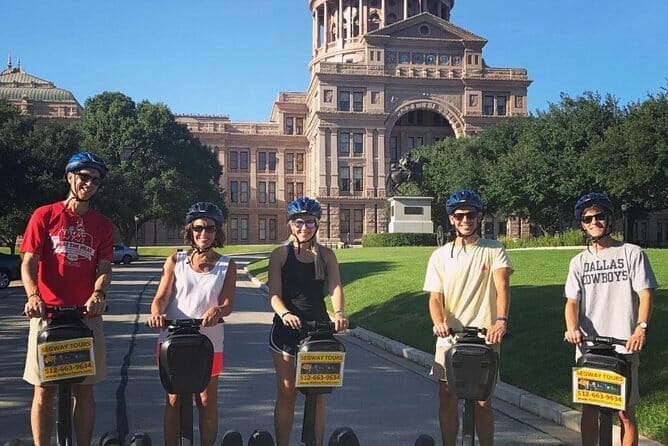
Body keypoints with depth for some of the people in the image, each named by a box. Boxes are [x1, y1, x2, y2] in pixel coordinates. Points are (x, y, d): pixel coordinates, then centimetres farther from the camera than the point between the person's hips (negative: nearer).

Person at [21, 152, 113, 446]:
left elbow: (104, 267, 2)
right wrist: (33, 296, -20)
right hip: (47, 313, -2)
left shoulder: (102, 225, 10)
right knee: (44, 390, 3)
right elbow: (29, 262, -2)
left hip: (87, 315, 2)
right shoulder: (44, 216, 4)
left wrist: (98, 294, -19)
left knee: (84, 389, 7)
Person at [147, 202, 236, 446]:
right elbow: (161, 297, 0)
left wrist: (216, 311, -27)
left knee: (207, 401, 5)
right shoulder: (175, 261, 5)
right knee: (173, 400, 7)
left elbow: (228, 303, -4)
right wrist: (156, 313, -22)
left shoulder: (227, 265, 3)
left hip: (209, 341, 0)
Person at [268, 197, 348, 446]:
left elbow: (335, 287, -8)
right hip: (287, 328, -2)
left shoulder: (326, 255, 5)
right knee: (286, 394, 3)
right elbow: (274, 294, -10)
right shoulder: (280, 255, -2)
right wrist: (285, 314, -31)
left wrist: (339, 312, -29)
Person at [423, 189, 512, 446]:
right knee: (447, 399, 7)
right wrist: (439, 323, -20)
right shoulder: (440, 256, 6)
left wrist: (501, 321, -32)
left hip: (485, 337, -2)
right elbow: (435, 297, 2)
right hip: (449, 338, 2)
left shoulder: (493, 250, 1)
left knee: (483, 401, 4)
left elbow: (502, 285, -14)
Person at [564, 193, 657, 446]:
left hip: (623, 347, -3)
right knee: (589, 409, 9)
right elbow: (572, 301, 4)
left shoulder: (632, 254, 3)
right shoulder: (579, 262, 11)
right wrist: (572, 328, -16)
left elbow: (645, 294, -3)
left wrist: (641, 328, -20)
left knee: (625, 412, 0)